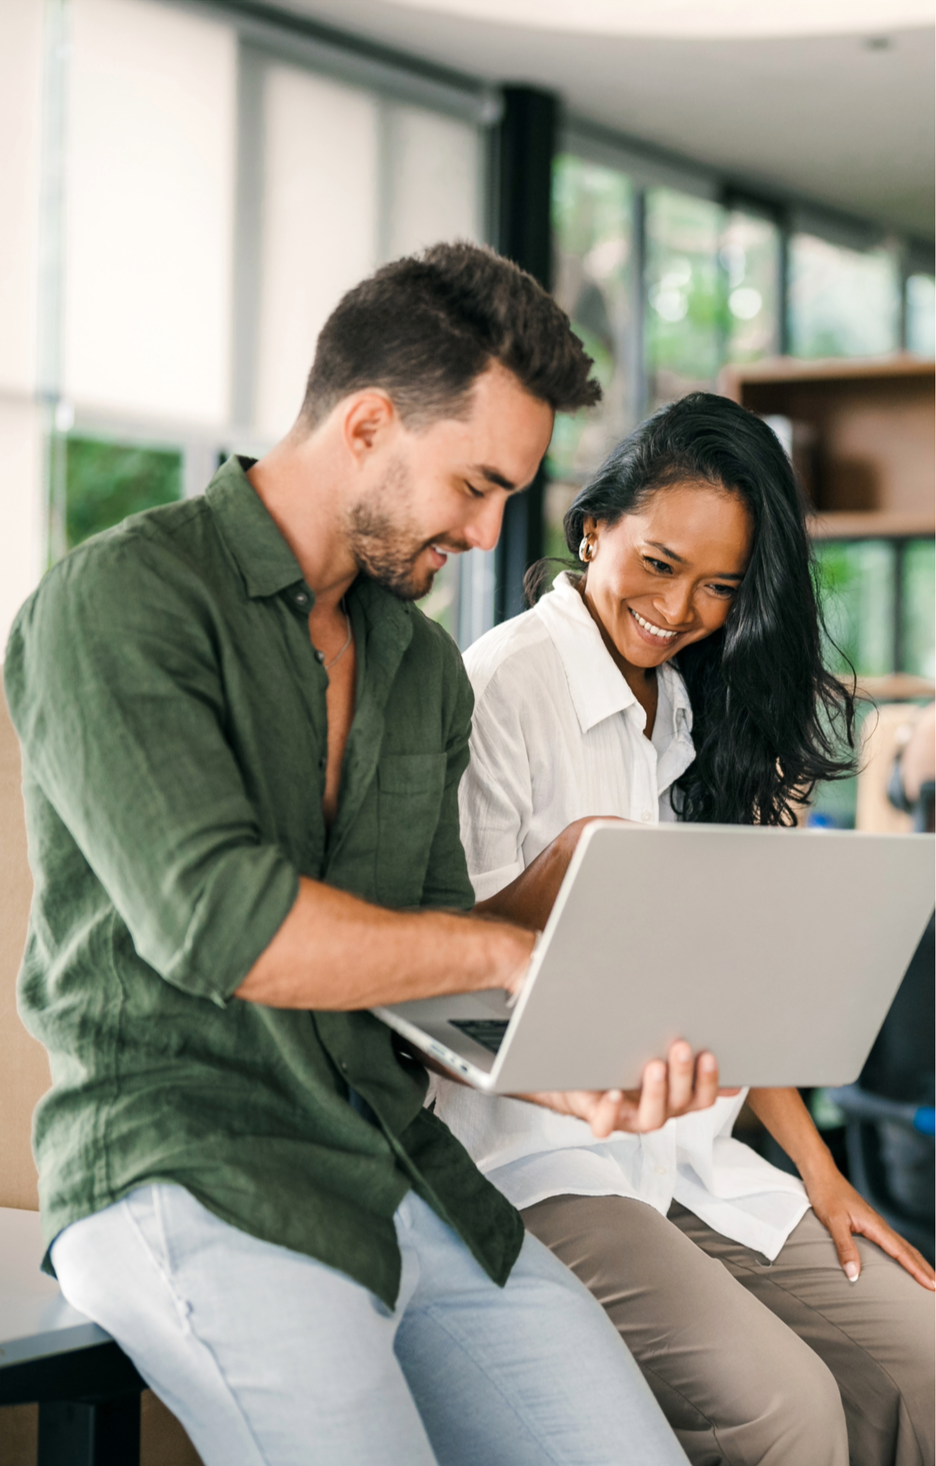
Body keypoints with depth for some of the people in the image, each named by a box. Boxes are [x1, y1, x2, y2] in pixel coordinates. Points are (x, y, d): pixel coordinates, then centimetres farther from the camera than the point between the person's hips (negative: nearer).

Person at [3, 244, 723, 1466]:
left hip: (403, 1171, 7)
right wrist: (515, 953, -11)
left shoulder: (425, 664, 16)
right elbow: (217, 925, -21)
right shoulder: (121, 599, -9)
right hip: (184, 1172, -6)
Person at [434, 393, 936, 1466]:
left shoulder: (697, 713, 15)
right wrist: (562, 875, -28)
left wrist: (820, 1173, 10)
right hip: (539, 1157, -7)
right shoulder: (501, 686, -9)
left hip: (691, 1163, 7)